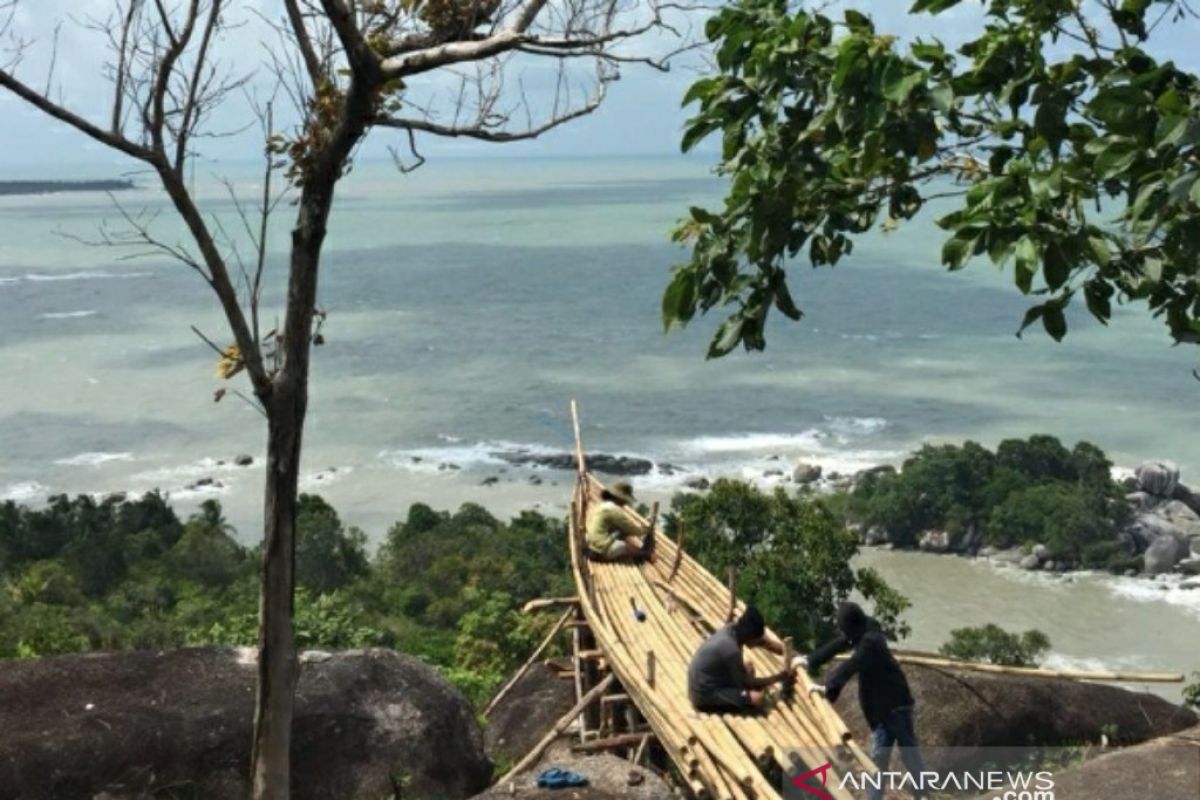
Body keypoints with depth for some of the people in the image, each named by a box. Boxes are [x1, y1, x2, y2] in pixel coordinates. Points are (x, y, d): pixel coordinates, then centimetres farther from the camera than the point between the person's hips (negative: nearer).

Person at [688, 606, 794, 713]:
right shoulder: (731, 650, -30)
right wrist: (779, 677, -8)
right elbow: (746, 682, -15)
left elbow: (765, 642, 8)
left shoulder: (734, 629, -7)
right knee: (757, 698, -20)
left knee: (748, 668, 23)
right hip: (705, 695, -9)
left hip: (712, 680, 9)